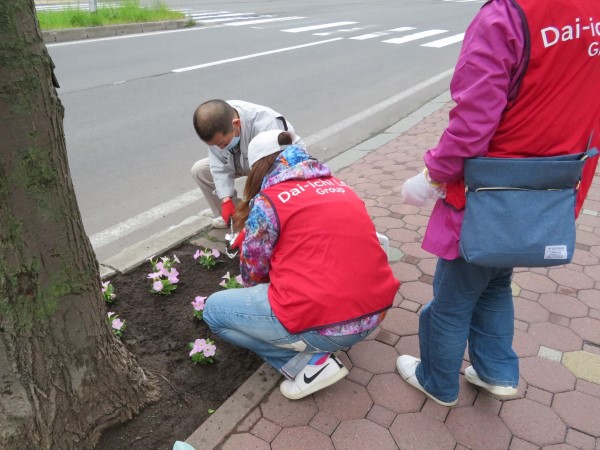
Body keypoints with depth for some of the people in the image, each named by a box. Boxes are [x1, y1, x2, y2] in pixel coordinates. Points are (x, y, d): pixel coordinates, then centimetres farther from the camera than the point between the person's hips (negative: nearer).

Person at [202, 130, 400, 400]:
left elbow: (253, 270, 5)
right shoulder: (337, 185, 14)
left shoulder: (267, 202, -5)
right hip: (374, 315, 8)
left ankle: (308, 362, 2)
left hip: (322, 325, -7)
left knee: (214, 309, 12)